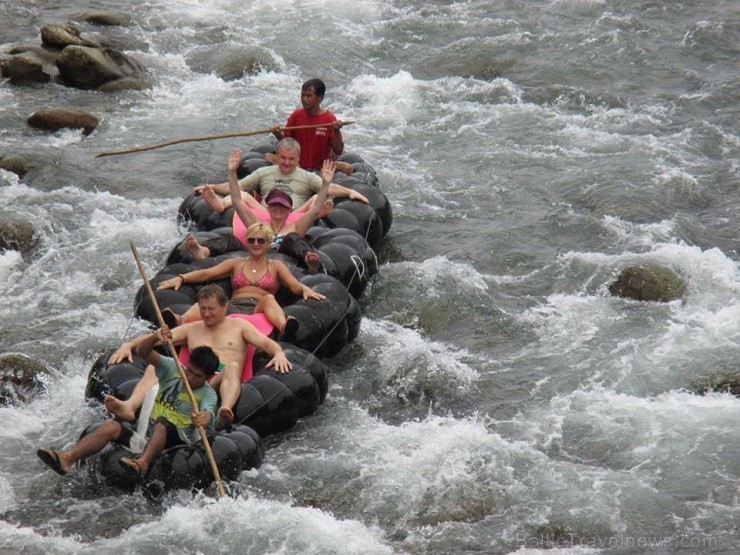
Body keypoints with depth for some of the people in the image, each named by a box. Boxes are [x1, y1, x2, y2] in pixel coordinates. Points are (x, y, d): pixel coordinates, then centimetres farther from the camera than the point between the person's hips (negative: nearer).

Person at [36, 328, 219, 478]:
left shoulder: (207, 394, -1)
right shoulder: (173, 370, 12)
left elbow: (208, 413, -24)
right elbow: (143, 352, 0)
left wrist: (204, 418, -49)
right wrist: (155, 336, -22)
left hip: (179, 442, -5)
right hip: (148, 438, 5)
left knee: (162, 423, -37)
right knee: (111, 426, -21)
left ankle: (143, 462, -64)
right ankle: (68, 458, -43)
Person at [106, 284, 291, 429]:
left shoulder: (238, 326, 23)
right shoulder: (191, 329, 32)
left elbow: (266, 342, 11)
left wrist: (279, 353, -12)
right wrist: (128, 345, 9)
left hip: (221, 379, -3)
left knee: (232, 367, -39)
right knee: (154, 368, -24)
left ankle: (225, 410, -69)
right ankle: (130, 406, -53)